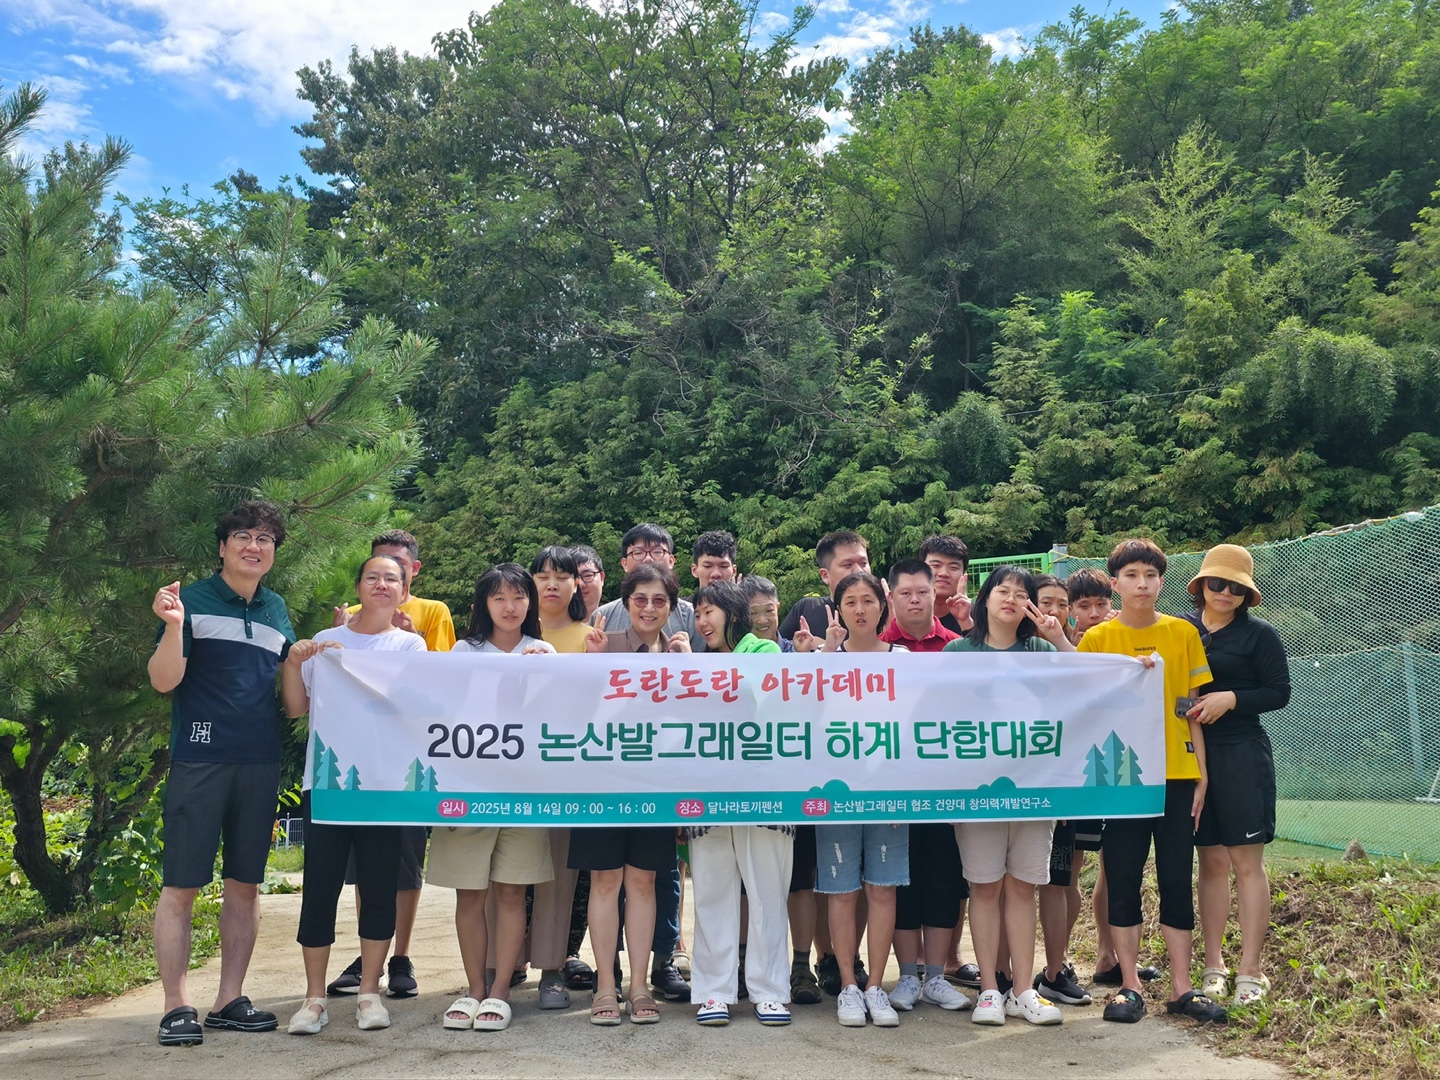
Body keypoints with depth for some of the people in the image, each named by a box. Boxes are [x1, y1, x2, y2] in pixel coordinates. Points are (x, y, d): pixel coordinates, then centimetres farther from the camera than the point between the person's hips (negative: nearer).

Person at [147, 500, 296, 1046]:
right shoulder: (192, 601, -1)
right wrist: (173, 625, -24)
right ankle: (177, 1006, 7)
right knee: (181, 884, -2)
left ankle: (229, 1000, 19)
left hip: (260, 763, 5)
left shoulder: (277, 610, 14)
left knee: (245, 884, 10)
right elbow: (164, 680, -8)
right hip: (199, 760, -5)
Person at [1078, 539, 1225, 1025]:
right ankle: (1129, 985, 15)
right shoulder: (1096, 639, 1)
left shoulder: (1183, 633, 5)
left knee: (1177, 881, 7)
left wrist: (1202, 774, 3)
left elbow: (1193, 709, 6)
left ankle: (1181, 987, 17)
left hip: (1176, 774, 1)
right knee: (1122, 883, 4)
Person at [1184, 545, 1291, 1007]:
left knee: (1246, 862, 0)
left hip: (1242, 757, -3)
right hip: (1193, 756, 3)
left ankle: (1251, 971, 8)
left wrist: (1231, 698, -16)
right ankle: (1213, 967, 16)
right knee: (1211, 861, 9)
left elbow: (1279, 692, -3)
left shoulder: (1259, 634, -1)